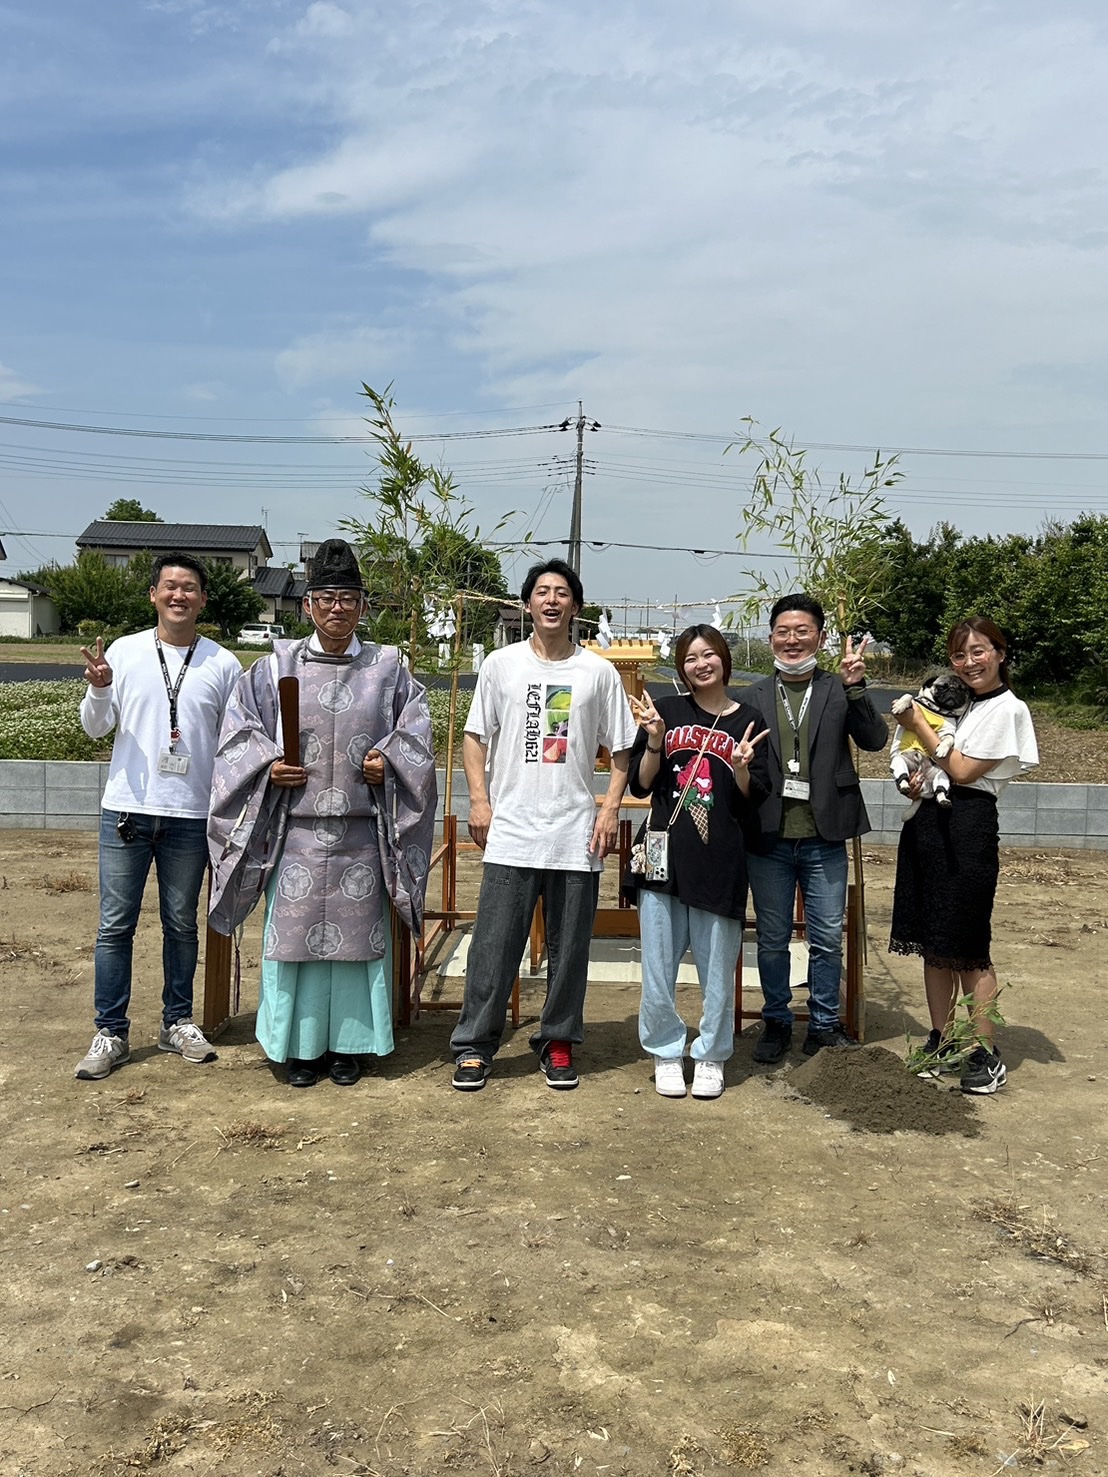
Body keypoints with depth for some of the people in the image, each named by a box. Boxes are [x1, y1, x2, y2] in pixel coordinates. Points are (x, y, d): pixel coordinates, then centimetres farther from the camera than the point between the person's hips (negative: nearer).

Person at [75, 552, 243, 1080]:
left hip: (190, 816, 0)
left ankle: (178, 1022, 24)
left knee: (182, 925, 11)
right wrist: (98, 688, -15)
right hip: (126, 809, 0)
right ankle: (111, 1033, 11)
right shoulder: (124, 651, 3)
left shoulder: (222, 664, 3)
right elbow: (95, 727, 5)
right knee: (116, 924, 2)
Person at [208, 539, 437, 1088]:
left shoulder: (388, 669, 7)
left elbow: (416, 735, 9)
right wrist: (268, 765, -8)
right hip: (296, 829, 0)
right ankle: (301, 1045, 17)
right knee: (296, 931, 3)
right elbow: (239, 731, 8)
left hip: (362, 832, 0)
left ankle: (348, 1044, 18)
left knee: (356, 932, 5)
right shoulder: (277, 667, 6)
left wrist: (388, 762, -8)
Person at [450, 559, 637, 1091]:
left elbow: (621, 749, 8)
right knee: (494, 945, 1)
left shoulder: (598, 672, 5)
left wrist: (610, 808, -2)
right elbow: (475, 736, 9)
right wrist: (478, 799, -2)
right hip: (511, 832, 0)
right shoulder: (501, 664, 5)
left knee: (570, 947, 8)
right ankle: (474, 1045, 13)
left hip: (577, 835, 1)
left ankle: (558, 1042, 23)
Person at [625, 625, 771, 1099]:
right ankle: (666, 1052, 22)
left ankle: (711, 1057, 24)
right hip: (664, 859, 1)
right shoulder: (666, 710, 5)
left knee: (718, 967, 7)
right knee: (657, 966, 5)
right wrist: (655, 740, -11)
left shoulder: (747, 721, 5)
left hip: (720, 863, 0)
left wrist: (741, 766, -15)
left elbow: (755, 797, 4)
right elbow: (640, 785, 4)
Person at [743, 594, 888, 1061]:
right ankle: (776, 1023, 26)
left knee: (827, 940, 8)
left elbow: (875, 739, -8)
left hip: (823, 839, 0)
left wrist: (855, 688, -20)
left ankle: (825, 1024, 23)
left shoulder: (839, 691, 3)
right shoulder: (754, 697, 3)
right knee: (772, 940, 11)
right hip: (769, 838, 1)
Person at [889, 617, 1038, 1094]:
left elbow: (963, 771, -12)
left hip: (967, 826, -8)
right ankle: (942, 1043, 22)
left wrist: (918, 726, -8)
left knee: (967, 946, -4)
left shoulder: (1006, 709, -7)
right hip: (927, 821, 8)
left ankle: (985, 1056, 5)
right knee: (933, 941, 11)